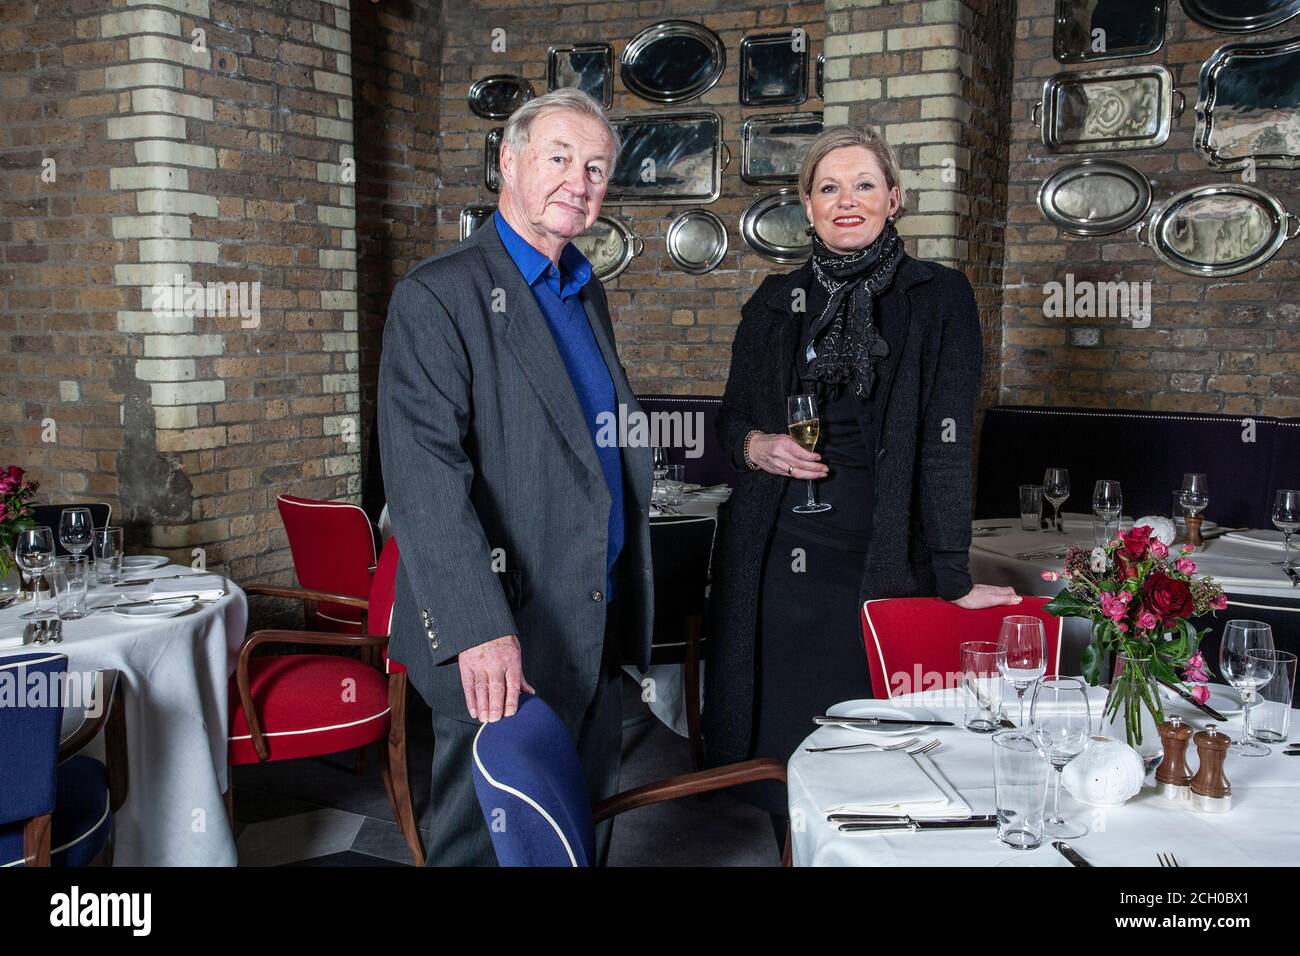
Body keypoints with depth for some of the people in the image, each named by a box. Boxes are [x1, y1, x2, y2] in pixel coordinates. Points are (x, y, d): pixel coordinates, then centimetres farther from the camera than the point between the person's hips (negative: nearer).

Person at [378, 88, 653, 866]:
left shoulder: (588, 293, 15)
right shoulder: (439, 296, -13)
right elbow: (424, 475, -23)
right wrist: (480, 630, -29)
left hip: (595, 629, 8)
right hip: (501, 640, -8)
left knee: (586, 835, 20)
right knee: (491, 842, 7)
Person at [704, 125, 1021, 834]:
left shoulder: (939, 298, -1)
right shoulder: (775, 303, 9)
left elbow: (945, 439, -8)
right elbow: (730, 418, 18)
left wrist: (953, 580, -14)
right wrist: (754, 447, -6)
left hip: (879, 562, -2)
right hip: (771, 563, 3)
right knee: (772, 743, 8)